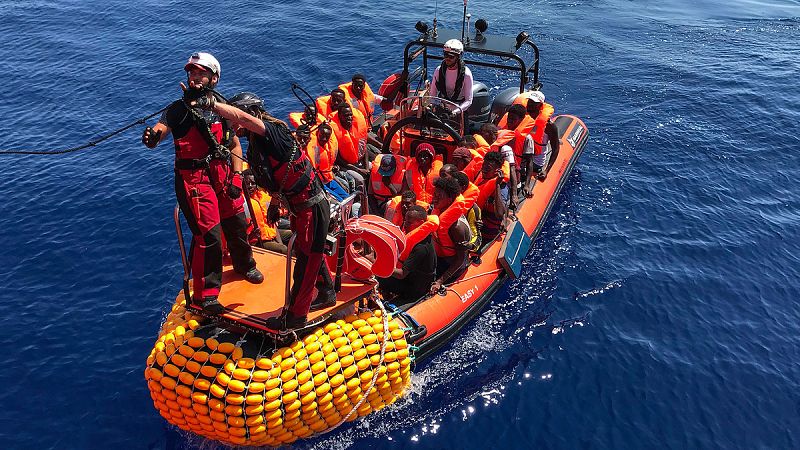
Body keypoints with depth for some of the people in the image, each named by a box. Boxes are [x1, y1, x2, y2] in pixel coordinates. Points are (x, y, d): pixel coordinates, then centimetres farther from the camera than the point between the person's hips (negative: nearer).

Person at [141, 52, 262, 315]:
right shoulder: (179, 109, -5)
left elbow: (234, 144, 10)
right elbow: (160, 130, -19)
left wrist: (236, 176, 0)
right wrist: (151, 137, -43)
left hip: (222, 173, 5)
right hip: (193, 178, -4)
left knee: (237, 223, 15)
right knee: (208, 234, -9)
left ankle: (244, 266, 45)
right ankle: (203, 294, 6)